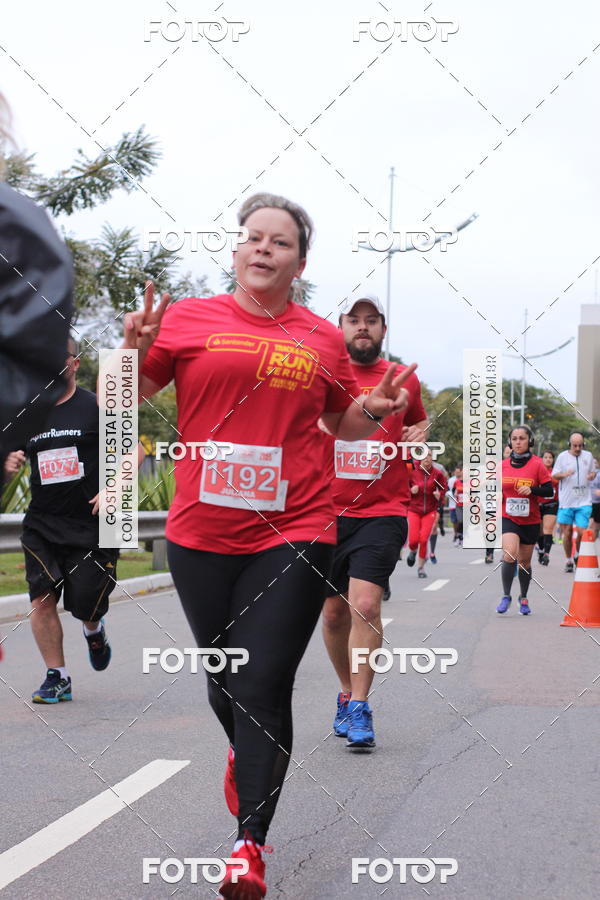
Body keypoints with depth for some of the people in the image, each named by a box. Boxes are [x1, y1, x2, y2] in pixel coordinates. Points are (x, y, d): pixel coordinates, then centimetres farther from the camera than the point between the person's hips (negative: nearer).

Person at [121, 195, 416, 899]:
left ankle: (250, 843, 1)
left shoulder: (323, 340, 8)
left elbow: (344, 426, 23)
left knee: (265, 688, -7)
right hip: (201, 535, 1)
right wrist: (135, 347, -13)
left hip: (293, 534, -1)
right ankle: (243, 751, 49)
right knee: (222, 675, 16)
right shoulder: (188, 318, 2)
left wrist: (374, 411, 2)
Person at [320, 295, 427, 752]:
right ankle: (348, 693, 31)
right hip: (326, 512, 2)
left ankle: (359, 709, -6)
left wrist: (419, 434, 4)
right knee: (334, 612, 10)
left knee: (365, 605, -16)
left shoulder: (405, 379, 6)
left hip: (383, 513, -2)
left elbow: (418, 421, 25)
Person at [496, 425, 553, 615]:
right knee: (509, 554, -21)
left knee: (524, 561, 11)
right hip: (508, 518, 0)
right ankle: (506, 596, -12)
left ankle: (523, 597, 31)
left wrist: (531, 489, -22)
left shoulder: (537, 464, -6)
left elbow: (549, 491, -7)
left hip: (530, 521, 0)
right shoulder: (503, 465, 2)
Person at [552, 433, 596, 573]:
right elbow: (554, 475, 5)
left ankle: (578, 556, 17)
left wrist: (592, 475, -4)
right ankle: (568, 561, 18)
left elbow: (593, 471, 20)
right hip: (566, 501, -1)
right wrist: (564, 474, -15)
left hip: (584, 502, 1)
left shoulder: (588, 456, 7)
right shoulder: (563, 456, 1)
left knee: (581, 532, -8)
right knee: (567, 533, 2)